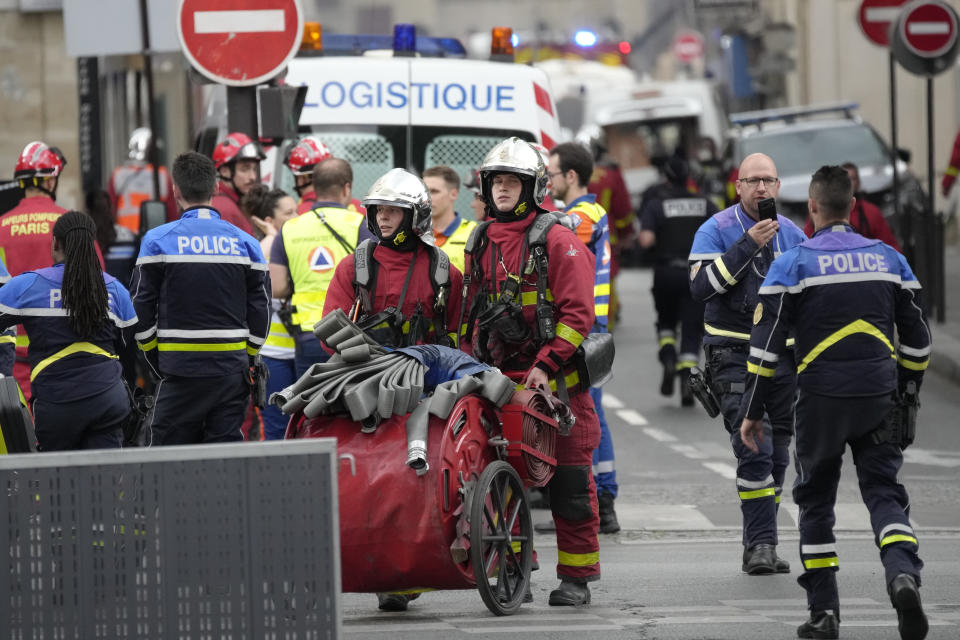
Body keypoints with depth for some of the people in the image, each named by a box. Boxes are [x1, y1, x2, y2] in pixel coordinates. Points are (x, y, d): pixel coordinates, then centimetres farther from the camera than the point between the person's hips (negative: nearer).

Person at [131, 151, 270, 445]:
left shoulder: (158, 241, -4)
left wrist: (158, 362, 9)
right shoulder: (246, 243, 5)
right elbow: (260, 313, 7)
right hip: (232, 371, 3)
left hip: (181, 375, -3)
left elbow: (142, 312, -2)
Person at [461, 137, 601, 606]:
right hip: (498, 379, 6)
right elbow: (470, 315, 23)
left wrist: (546, 365, -17)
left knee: (569, 481, -2)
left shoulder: (558, 242, -6)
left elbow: (576, 313, -11)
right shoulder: (480, 244, 14)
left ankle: (576, 576, 4)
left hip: (555, 379, -6)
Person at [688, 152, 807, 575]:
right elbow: (701, 286, -19)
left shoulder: (793, 235, 11)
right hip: (733, 353, -5)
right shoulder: (715, 230, -4)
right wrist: (748, 245, -22)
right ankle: (761, 543, -17)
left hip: (782, 354, 5)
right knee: (754, 449, -17)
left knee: (776, 455, 7)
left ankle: (760, 545, 16)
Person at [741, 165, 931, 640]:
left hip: (821, 399, -2)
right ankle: (903, 574, -23)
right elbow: (916, 338, 12)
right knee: (884, 491, 6)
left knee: (816, 499, 12)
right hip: (879, 397, 2)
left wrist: (753, 412, 0)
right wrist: (907, 394, 24)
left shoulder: (793, 263, -4)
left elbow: (767, 342, -6)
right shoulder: (888, 259, 7)